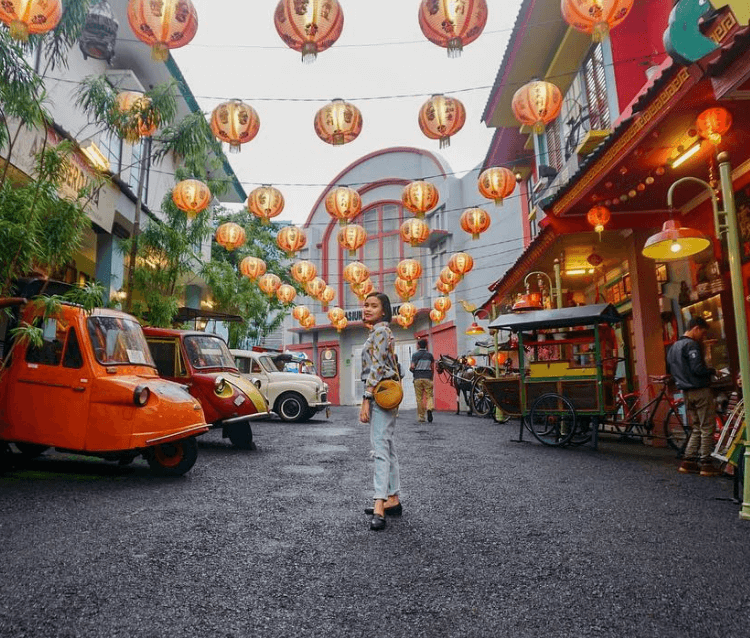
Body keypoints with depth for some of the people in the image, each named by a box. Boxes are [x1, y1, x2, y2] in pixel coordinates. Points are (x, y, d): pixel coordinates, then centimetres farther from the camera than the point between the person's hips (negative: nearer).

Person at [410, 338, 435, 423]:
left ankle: (421, 417, 7)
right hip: (428, 378, 1)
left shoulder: (415, 355, -2)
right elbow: (433, 368, 8)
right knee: (429, 396, 5)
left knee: (419, 398, 5)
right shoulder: (430, 355, 8)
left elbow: (412, 367, -10)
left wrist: (411, 369, 12)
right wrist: (432, 378, 17)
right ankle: (429, 408, -23)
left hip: (418, 378, -1)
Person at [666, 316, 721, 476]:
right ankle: (706, 464, 3)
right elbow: (698, 368, -21)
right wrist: (712, 370, -3)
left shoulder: (673, 346, 15)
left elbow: (669, 368, 21)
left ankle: (688, 461, 12)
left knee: (697, 428, 14)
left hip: (686, 392, 8)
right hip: (700, 390, -8)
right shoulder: (691, 344, -13)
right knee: (707, 428, 0)